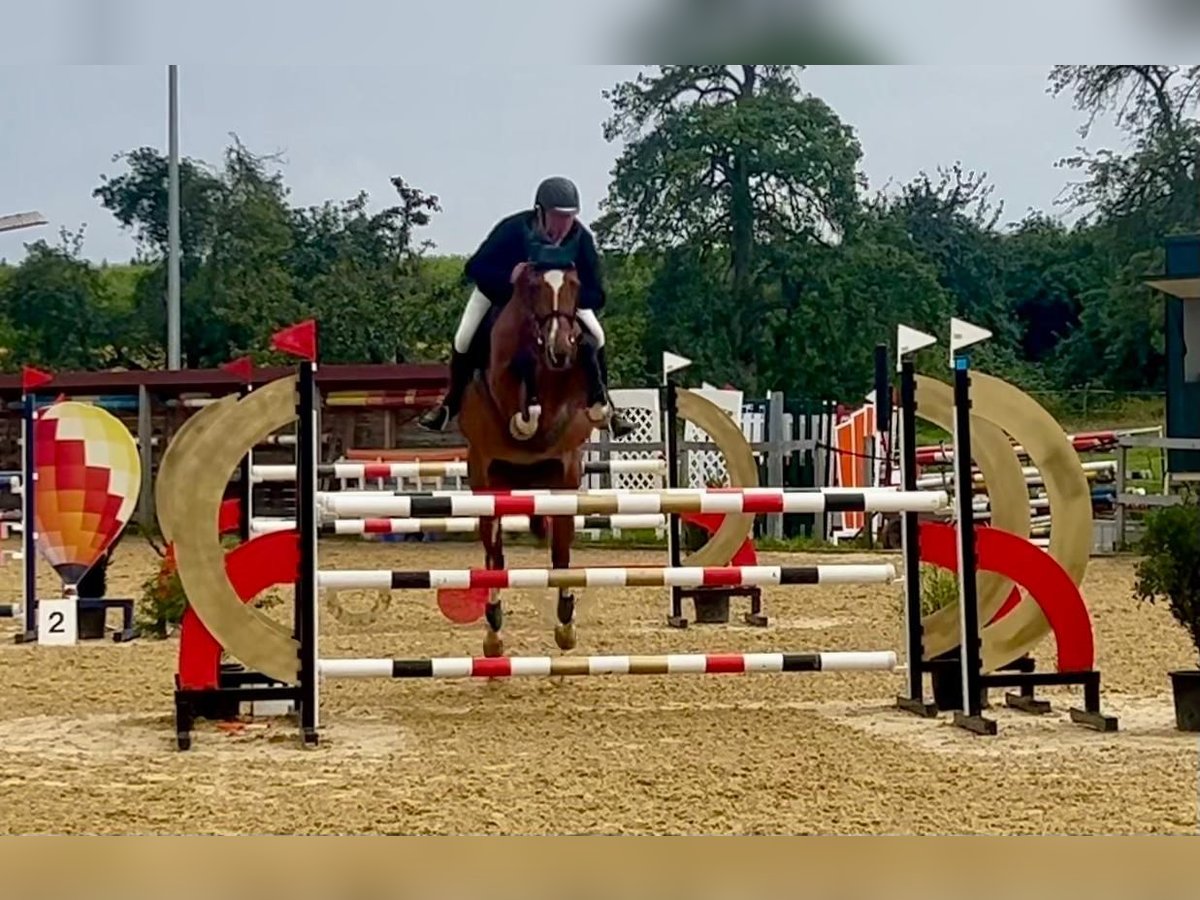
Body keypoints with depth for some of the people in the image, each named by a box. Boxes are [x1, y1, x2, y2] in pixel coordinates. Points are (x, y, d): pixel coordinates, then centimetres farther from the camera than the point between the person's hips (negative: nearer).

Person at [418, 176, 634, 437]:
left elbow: (595, 296, -30)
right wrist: (509, 276, -54)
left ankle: (604, 406, 11)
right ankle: (451, 403, 11)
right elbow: (475, 268, -36)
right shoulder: (513, 229, -39)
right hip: (501, 287, -2)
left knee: (595, 338, -9)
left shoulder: (581, 239, -34)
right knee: (465, 340, -12)